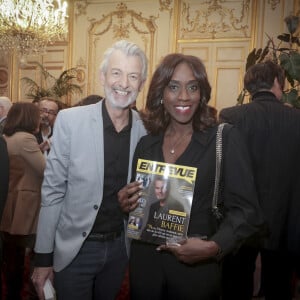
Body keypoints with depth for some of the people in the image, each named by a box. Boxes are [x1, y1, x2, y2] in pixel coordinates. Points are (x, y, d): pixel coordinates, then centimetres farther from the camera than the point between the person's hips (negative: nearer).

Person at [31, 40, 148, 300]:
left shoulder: (145, 130, -5)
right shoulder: (70, 120, -13)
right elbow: (52, 191, -10)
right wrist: (44, 257, -7)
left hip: (119, 247, 3)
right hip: (74, 248, -3)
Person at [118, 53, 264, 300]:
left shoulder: (225, 138, -9)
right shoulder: (145, 143, 2)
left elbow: (246, 210, -10)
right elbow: (137, 202, 10)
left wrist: (214, 247, -24)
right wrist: (126, 203, -10)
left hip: (197, 266, -3)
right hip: (144, 261, 3)